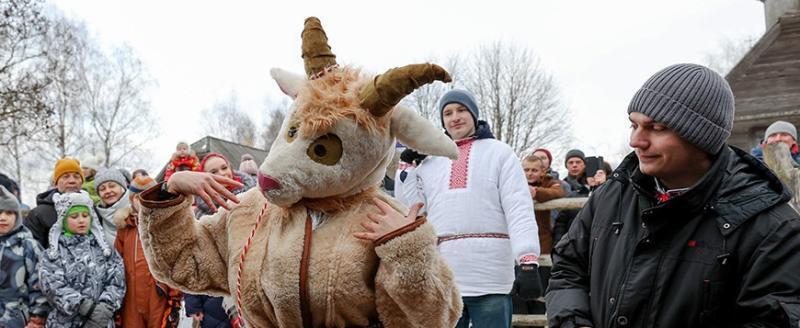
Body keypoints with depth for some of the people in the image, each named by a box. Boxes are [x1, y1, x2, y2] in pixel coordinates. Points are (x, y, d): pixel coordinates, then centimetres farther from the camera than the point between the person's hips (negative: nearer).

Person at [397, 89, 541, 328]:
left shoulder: (499, 153, 6)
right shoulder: (430, 161, 18)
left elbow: (520, 209, -4)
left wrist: (528, 264, -16)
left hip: (491, 278, -3)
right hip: (442, 279, 4)